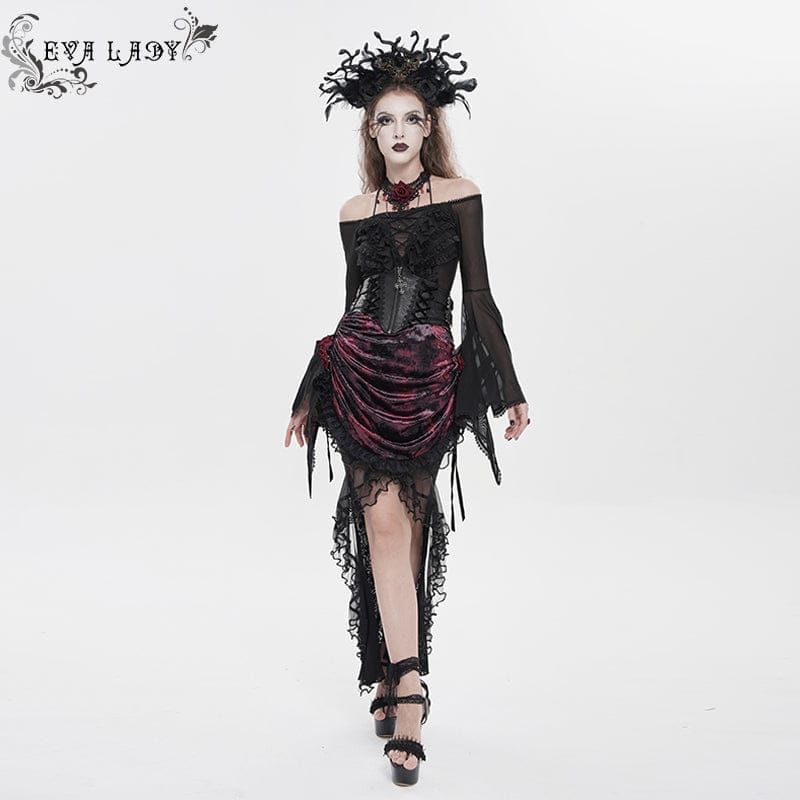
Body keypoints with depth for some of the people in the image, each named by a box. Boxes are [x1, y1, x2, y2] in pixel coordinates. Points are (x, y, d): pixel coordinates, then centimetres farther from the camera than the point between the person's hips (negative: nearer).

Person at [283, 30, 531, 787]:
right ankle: (406, 684, -7)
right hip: (360, 377, 2)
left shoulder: (459, 197, 4)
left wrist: (510, 388, 0)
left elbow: (478, 297, 3)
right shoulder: (354, 211, 11)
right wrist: (308, 398, 20)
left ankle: (390, 678, 15)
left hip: (429, 377, -1)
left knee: (409, 524, 2)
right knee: (384, 521, -8)